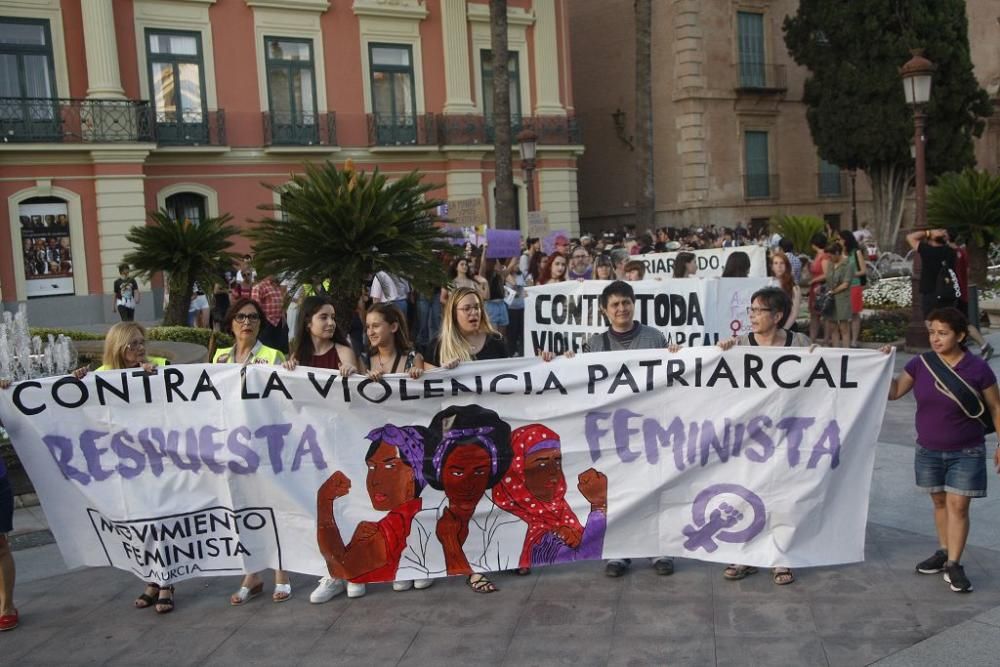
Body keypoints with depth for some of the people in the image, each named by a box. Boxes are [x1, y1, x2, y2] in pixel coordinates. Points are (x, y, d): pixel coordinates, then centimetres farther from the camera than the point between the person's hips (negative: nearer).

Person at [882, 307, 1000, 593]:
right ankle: (944, 552, 29)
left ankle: (953, 565, 4)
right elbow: (893, 392, 4)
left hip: (966, 452, -3)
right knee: (940, 503, 14)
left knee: (958, 506, -3)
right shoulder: (920, 364, -4)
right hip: (928, 451, 3)